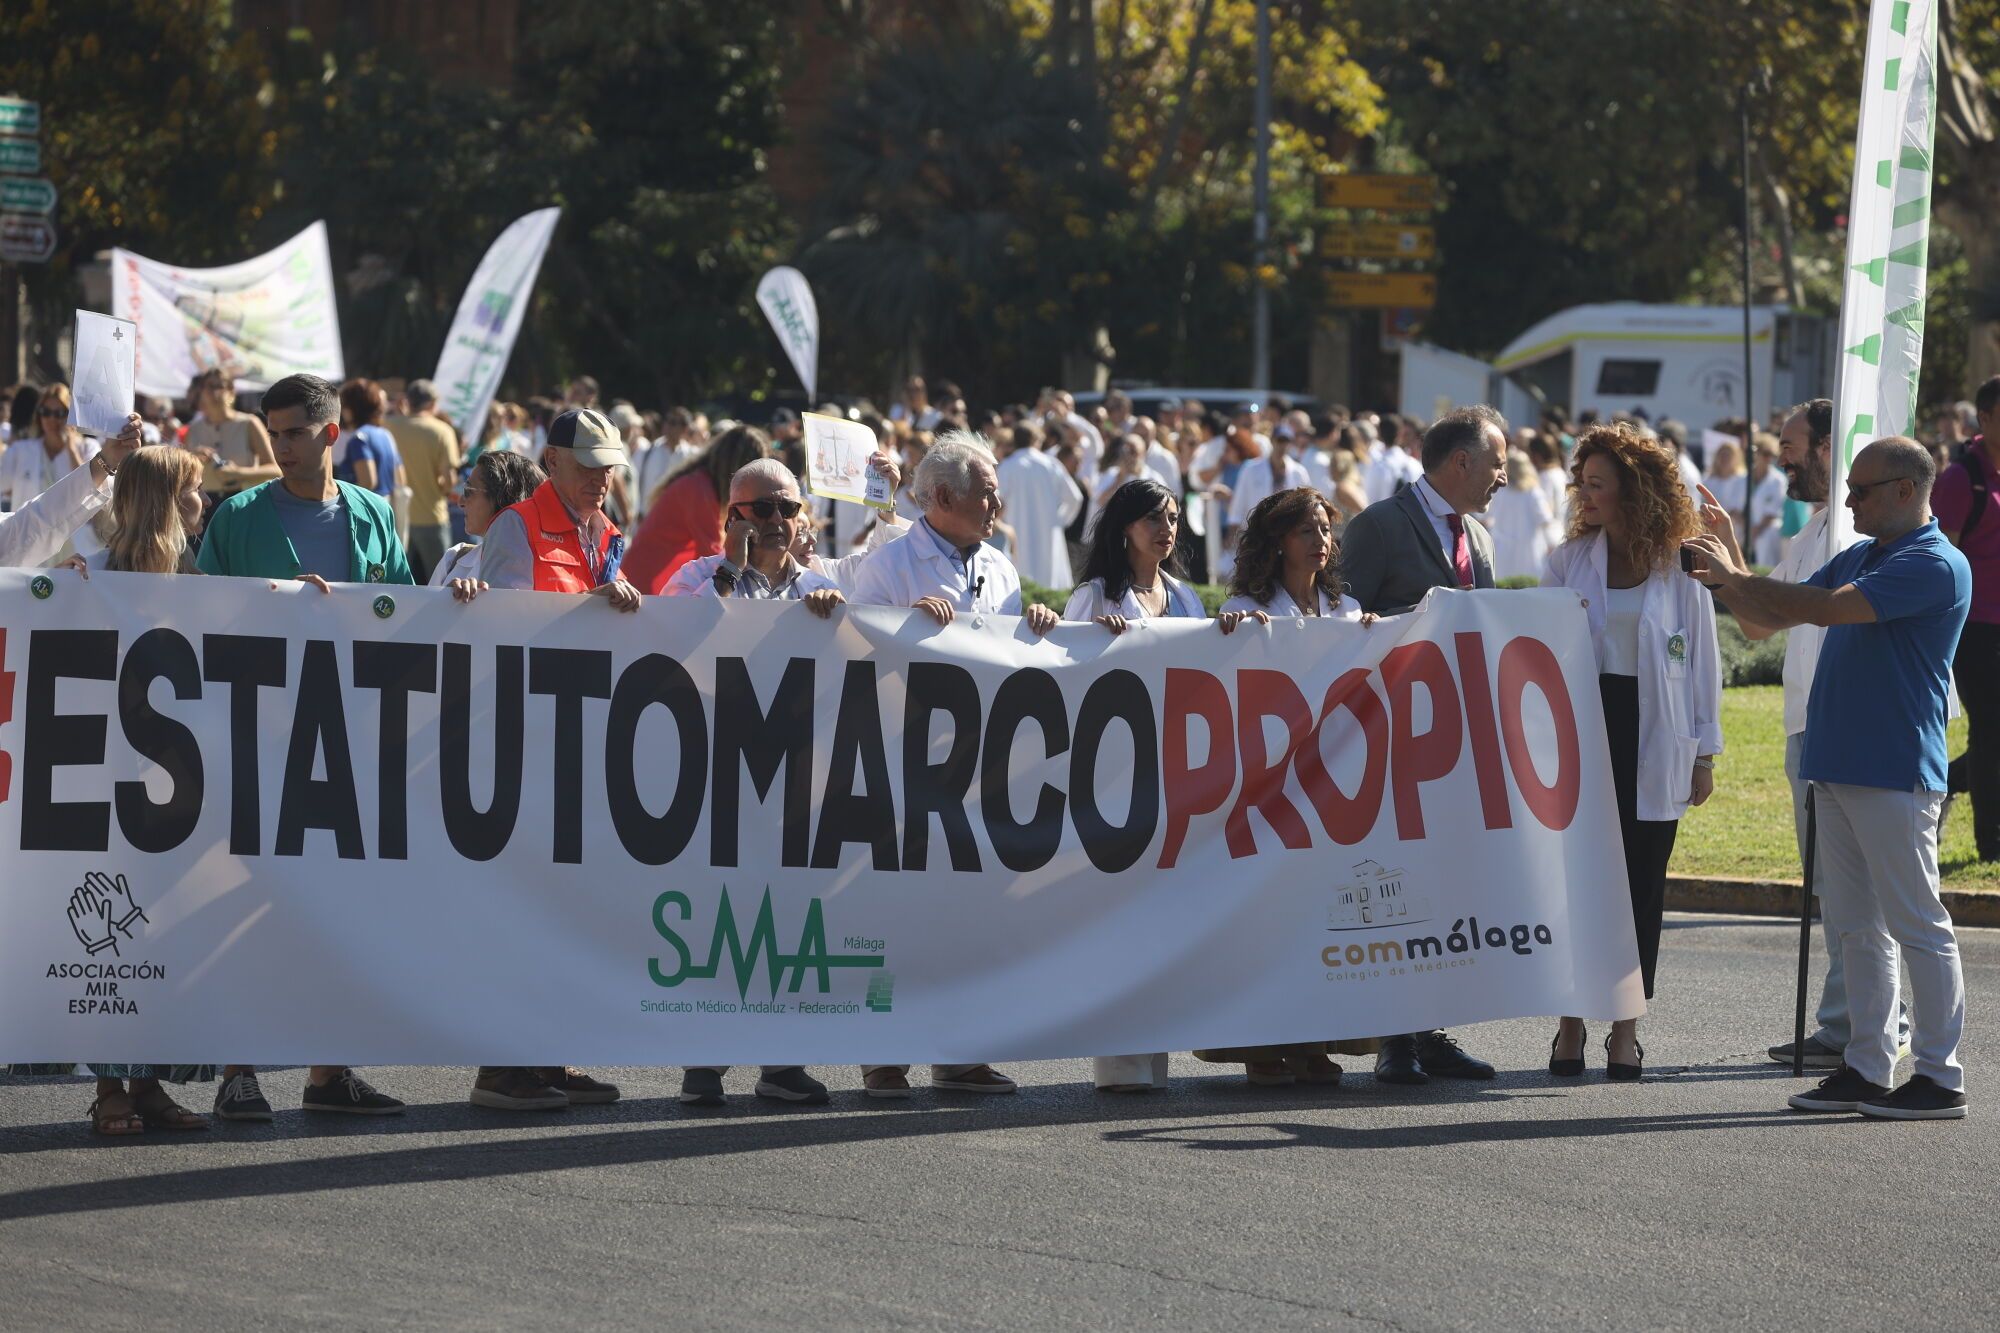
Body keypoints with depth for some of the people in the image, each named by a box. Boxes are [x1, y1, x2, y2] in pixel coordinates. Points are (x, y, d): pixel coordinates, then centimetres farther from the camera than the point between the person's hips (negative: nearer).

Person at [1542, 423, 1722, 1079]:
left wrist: (1704, 753, 3)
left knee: (1642, 883, 2)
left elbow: (1702, 658, 4)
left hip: (1653, 737, -1)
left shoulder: (1681, 567, 1)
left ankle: (1625, 1029, 9)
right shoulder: (1569, 559, 7)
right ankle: (1571, 1025, 7)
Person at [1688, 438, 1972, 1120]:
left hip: (1896, 775, -9)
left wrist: (1735, 577, -14)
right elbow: (1777, 615, 21)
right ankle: (1866, 1069, 16)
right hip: (1836, 769, 9)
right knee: (1858, 928, 11)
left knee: (1917, 925, -5)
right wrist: (1729, 580, 3)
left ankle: (1941, 1077, -1)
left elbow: (1827, 607, -22)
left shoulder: (1935, 566, -14)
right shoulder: (1857, 557, 17)